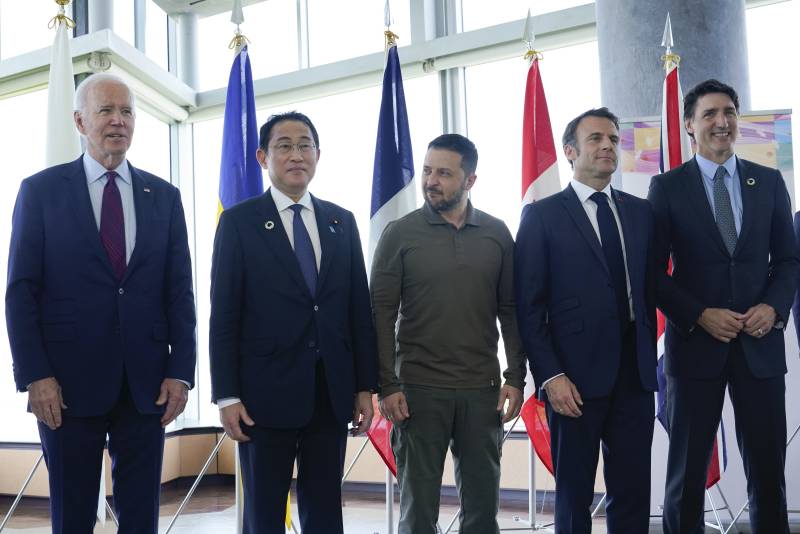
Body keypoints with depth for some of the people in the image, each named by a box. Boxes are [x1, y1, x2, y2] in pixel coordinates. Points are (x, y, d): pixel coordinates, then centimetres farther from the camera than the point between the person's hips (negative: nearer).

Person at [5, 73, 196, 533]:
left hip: (147, 383, 2)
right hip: (68, 382, -2)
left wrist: (181, 372, -1)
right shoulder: (41, 190, 2)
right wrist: (35, 375, -10)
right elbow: (21, 291, -2)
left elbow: (180, 291, 8)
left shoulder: (164, 196, 9)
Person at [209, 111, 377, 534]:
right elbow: (223, 316, -4)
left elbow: (359, 309, 10)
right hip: (266, 392, -3)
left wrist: (365, 386, 6)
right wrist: (227, 396, -9)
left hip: (332, 392, 3)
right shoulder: (239, 222, 0)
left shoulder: (342, 222, 10)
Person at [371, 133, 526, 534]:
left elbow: (510, 311, 7)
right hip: (418, 389, -2)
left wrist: (515, 377, 1)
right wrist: (387, 386, -9)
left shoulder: (497, 234, 5)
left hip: (482, 390, 2)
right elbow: (381, 315, -4)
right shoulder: (400, 234, -2)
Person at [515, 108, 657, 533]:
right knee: (574, 495, 9)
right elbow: (528, 307, -6)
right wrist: (550, 376, -12)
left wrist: (651, 357, 5)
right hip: (576, 375, -4)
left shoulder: (640, 212, 11)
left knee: (633, 493, 9)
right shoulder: (543, 216, -2)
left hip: (635, 372, 4)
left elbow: (650, 289, 12)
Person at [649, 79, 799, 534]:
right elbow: (654, 271, -2)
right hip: (696, 342, -2)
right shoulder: (667, 187, 0)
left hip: (760, 343, 2)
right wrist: (699, 316, -14)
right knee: (688, 470, 9)